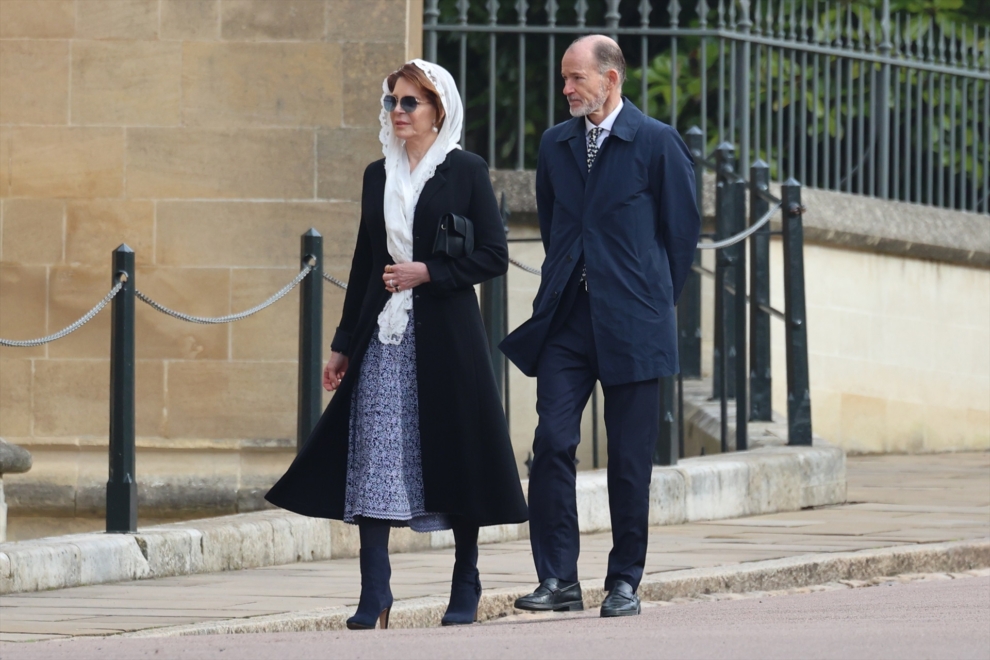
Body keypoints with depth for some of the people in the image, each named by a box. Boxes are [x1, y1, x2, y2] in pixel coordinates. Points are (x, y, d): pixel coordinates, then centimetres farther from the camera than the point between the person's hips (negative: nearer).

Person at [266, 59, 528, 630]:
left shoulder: (466, 171, -1)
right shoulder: (379, 175, 13)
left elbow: (494, 256, -4)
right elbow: (365, 261, 16)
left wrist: (427, 273, -14)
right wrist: (344, 344, 14)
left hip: (445, 334, -4)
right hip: (384, 336, 4)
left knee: (455, 452, 1)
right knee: (374, 457, -5)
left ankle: (466, 588, 13)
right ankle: (375, 594, -6)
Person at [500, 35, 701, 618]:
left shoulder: (658, 142, -3)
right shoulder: (556, 144, 11)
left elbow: (683, 228, 2)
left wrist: (655, 301, 5)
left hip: (632, 326, -4)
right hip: (566, 322, 4)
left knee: (630, 460, 2)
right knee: (553, 443, -8)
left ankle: (625, 581, 11)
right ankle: (559, 580, -3)